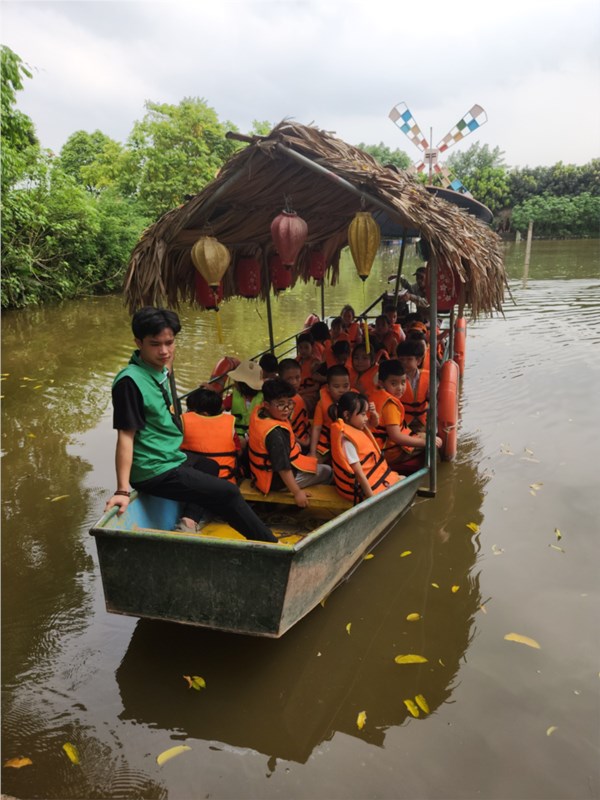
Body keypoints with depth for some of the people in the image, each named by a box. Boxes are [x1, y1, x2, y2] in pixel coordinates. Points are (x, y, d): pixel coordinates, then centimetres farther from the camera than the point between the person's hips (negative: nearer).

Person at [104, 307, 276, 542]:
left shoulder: (161, 371, 5)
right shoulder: (130, 381, -22)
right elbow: (125, 435, -24)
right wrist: (123, 490, -26)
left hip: (172, 458, 10)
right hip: (154, 472, -10)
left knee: (209, 465, 33)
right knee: (228, 493, -3)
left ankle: (188, 521, 12)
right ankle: (271, 546, 13)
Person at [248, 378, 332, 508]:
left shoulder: (259, 412, -12)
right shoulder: (275, 433, -37)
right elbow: (283, 468, -32)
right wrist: (297, 493, -24)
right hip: (277, 479, -9)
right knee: (326, 472, 5)